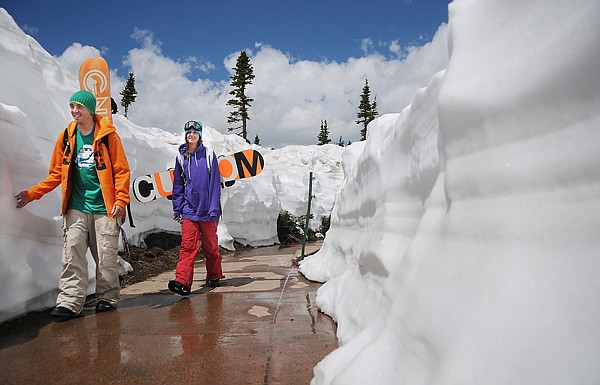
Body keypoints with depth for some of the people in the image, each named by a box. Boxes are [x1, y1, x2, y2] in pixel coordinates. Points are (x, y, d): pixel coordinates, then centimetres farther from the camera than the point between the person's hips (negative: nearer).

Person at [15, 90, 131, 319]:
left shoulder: (107, 135, -2)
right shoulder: (66, 137, 9)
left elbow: (121, 170, -4)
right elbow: (56, 174, 13)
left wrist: (121, 200, -13)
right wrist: (32, 194, 4)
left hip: (104, 208, -3)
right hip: (76, 207, 3)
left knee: (106, 257, 2)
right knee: (72, 254, -4)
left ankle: (107, 298, 16)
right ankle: (70, 302, 0)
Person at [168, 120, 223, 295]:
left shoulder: (208, 154, 1)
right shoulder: (181, 157, 8)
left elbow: (215, 183, -2)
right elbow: (178, 185, 13)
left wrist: (214, 209, -8)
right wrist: (177, 208, 8)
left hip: (207, 209, -1)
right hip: (189, 209, 1)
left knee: (211, 245, 10)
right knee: (188, 245, -7)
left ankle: (214, 276, 27)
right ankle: (182, 281, -11)